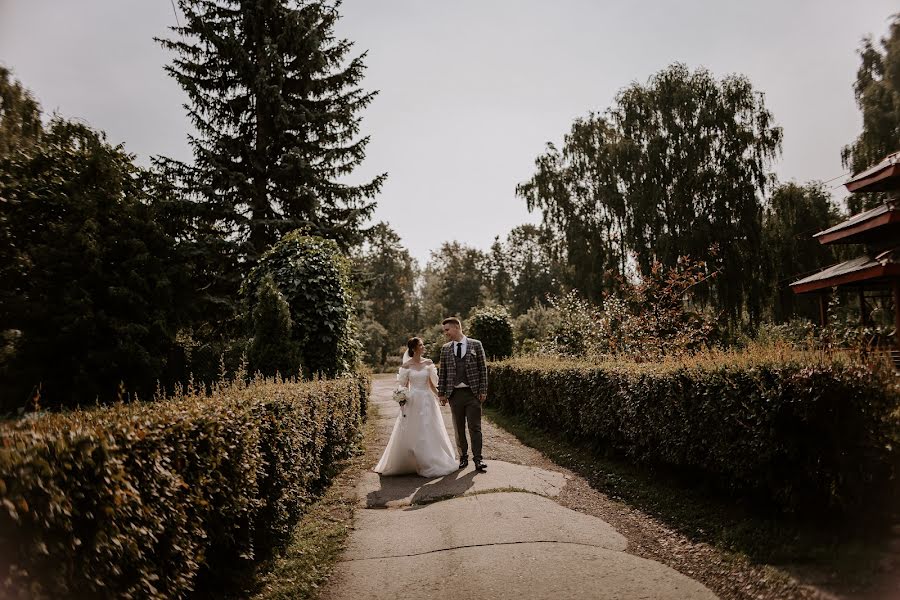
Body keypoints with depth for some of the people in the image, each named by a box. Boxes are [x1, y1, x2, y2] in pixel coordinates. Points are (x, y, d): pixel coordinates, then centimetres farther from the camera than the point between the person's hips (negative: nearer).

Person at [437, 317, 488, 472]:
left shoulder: (475, 345, 1)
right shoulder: (445, 349, 8)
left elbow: (483, 368, 1)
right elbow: (443, 372, 11)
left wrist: (483, 391, -4)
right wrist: (442, 393, 5)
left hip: (473, 393, -2)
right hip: (454, 394, 3)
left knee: (475, 427, -1)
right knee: (459, 428, 8)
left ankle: (478, 459, 7)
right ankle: (463, 458, 18)